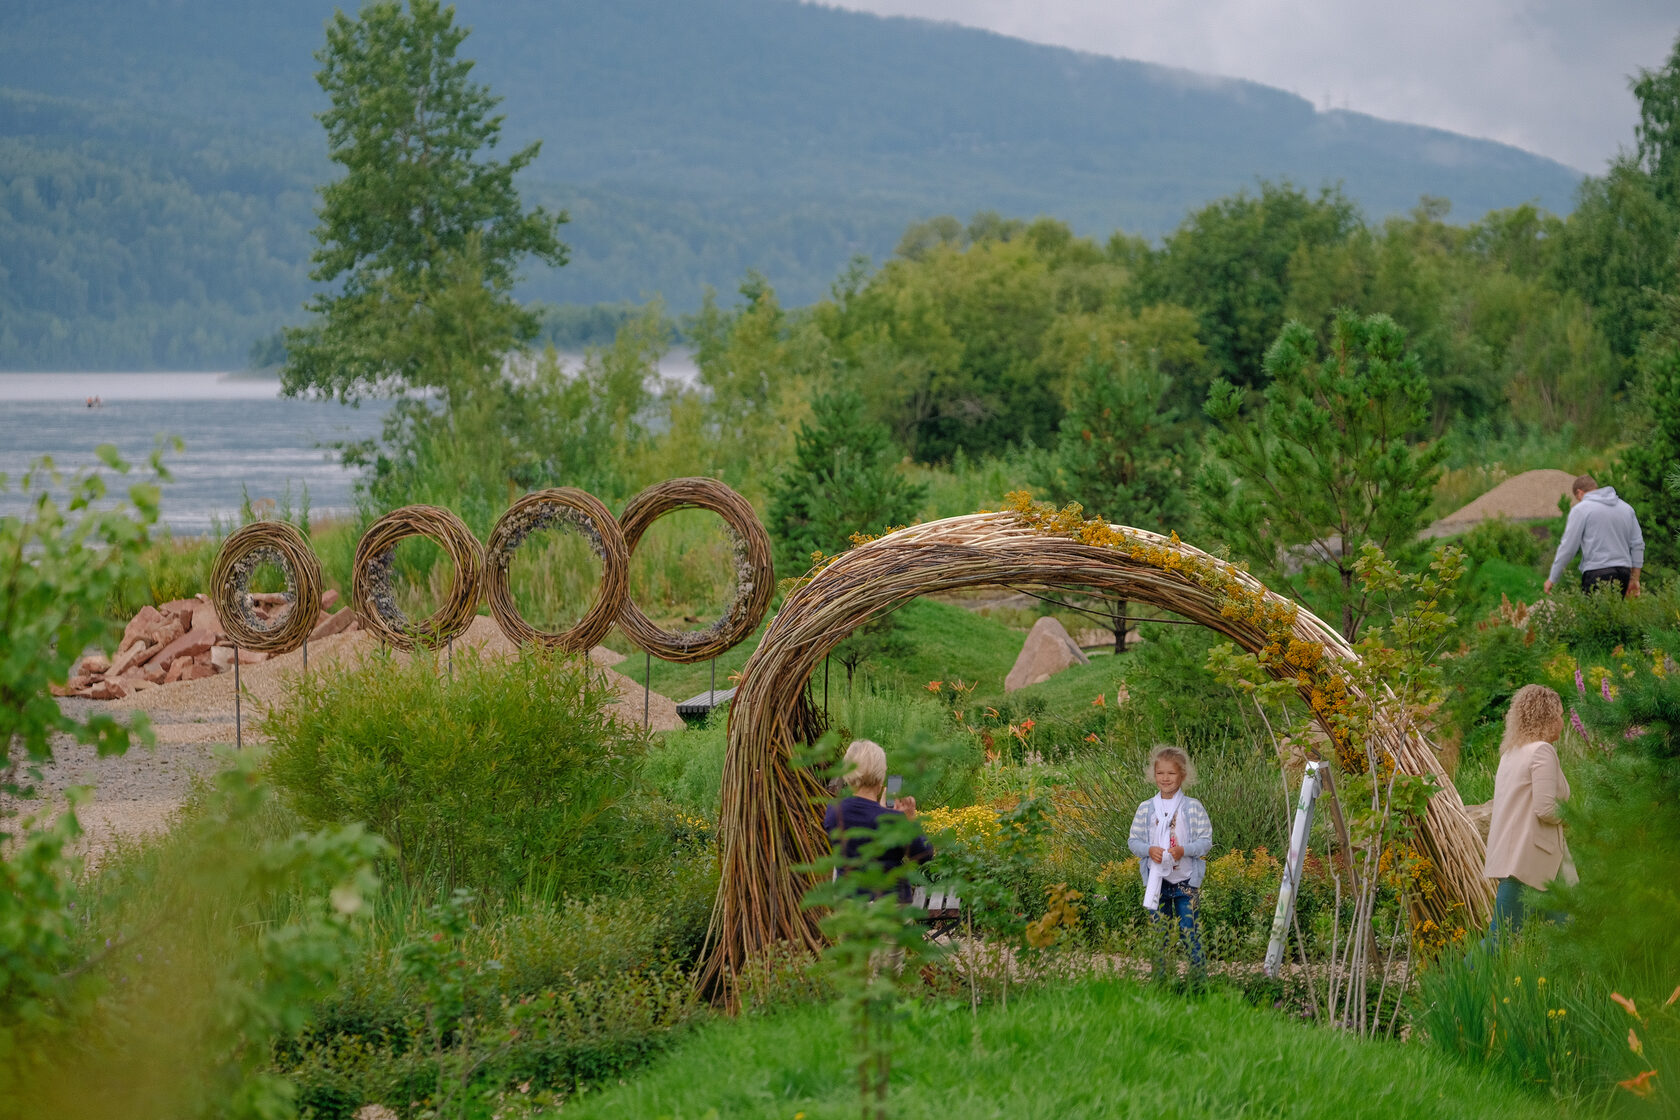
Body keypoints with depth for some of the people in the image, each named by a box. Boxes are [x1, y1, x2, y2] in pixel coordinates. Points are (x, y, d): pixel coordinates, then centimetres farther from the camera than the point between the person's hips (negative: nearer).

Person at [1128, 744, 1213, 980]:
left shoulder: (1193, 807, -3)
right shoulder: (1146, 809, 3)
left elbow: (1206, 841, -3)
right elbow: (1134, 840, 5)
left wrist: (1184, 850, -20)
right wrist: (1149, 850, -15)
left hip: (1186, 880, -2)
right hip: (1156, 879, 2)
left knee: (1189, 929, -3)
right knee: (1158, 930, 8)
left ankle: (1198, 971, 7)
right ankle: (1159, 975, 17)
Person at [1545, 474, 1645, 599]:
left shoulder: (1581, 509, 0)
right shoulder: (1626, 508, 17)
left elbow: (1568, 547, -3)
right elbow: (1638, 545, 18)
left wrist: (1552, 579, 5)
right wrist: (1634, 579, 22)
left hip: (1597, 575, -6)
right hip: (1623, 573, 6)